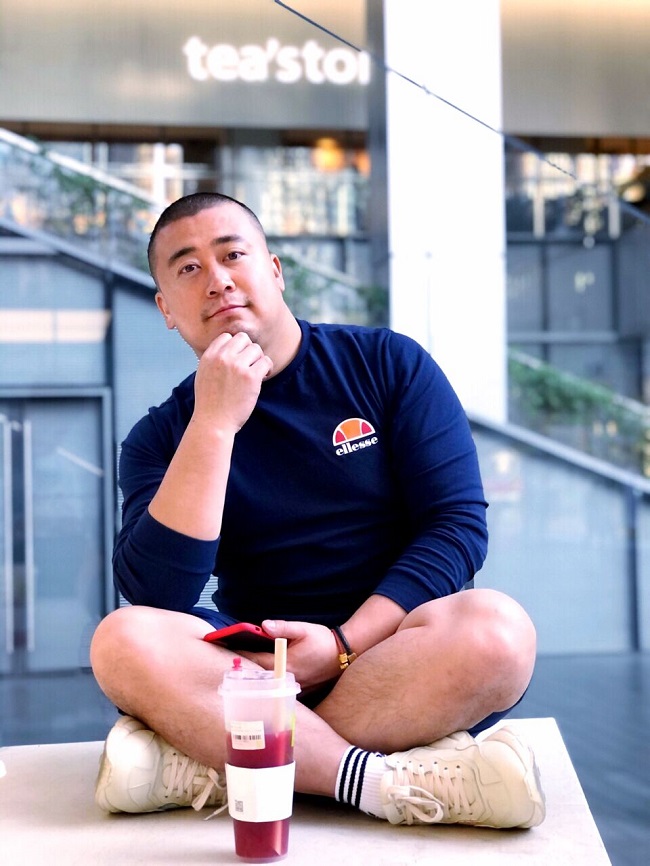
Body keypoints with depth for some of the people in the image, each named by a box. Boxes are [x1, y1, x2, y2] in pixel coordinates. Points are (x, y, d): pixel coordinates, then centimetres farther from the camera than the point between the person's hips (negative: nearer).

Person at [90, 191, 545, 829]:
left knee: (497, 629, -32)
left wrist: (343, 644, -15)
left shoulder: (388, 364, 4)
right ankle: (394, 784, -31)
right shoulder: (161, 437, 5)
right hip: (255, 661, 1)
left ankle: (205, 768, -28)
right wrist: (214, 424, -17)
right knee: (123, 641, -27)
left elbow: (458, 524, -3)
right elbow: (155, 594, -12)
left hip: (389, 643, 0)